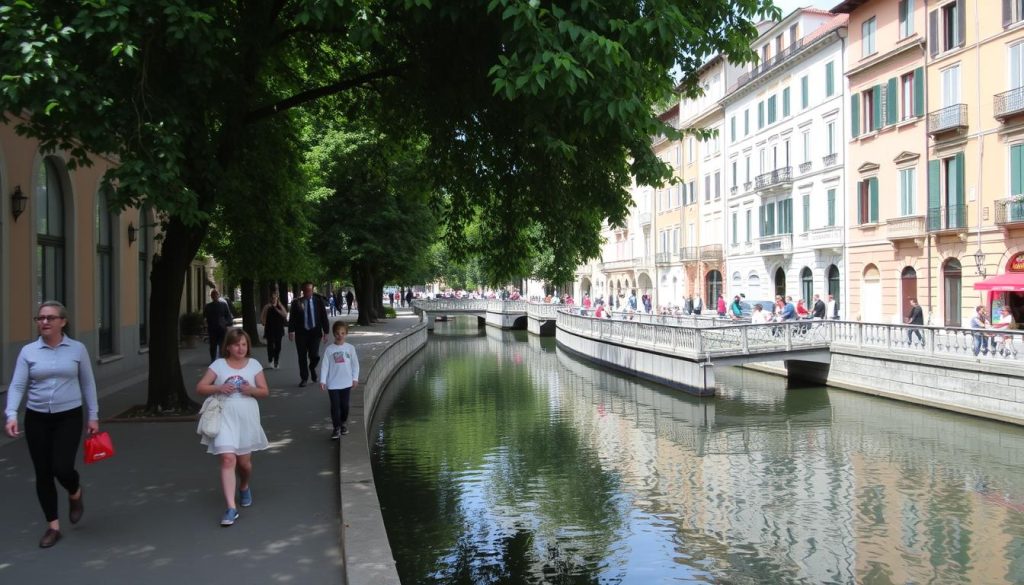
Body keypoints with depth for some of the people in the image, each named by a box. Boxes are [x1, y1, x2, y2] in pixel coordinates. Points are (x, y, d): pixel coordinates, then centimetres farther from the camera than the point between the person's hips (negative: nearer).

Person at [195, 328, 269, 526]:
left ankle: (244, 487, 47)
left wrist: (252, 390, -15)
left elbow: (265, 391, 6)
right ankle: (231, 508, -16)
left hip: (247, 418, 2)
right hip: (225, 417, -2)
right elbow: (200, 388, 0)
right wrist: (219, 388, -17)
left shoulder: (254, 365, 5)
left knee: (244, 461, 13)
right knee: (228, 459, -15)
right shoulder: (218, 365, 1)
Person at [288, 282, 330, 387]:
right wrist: (291, 331, -12)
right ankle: (304, 379, 17)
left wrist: (325, 332, 1)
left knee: (314, 355, -9)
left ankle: (312, 368, 25)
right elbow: (292, 318, -1)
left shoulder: (318, 301, 2)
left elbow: (324, 317, 4)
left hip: (315, 332, 0)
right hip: (301, 333, 0)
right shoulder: (296, 303, 0)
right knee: (302, 357, 3)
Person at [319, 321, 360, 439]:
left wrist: (355, 378, 1)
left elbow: (355, 364, 4)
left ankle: (343, 424, 30)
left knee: (345, 405, 11)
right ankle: (336, 428, 5)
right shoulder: (329, 349, -5)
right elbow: (325, 366, -4)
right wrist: (322, 381, -9)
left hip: (347, 383, 1)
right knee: (335, 406, -2)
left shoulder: (350, 348, -2)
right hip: (333, 384, -1)